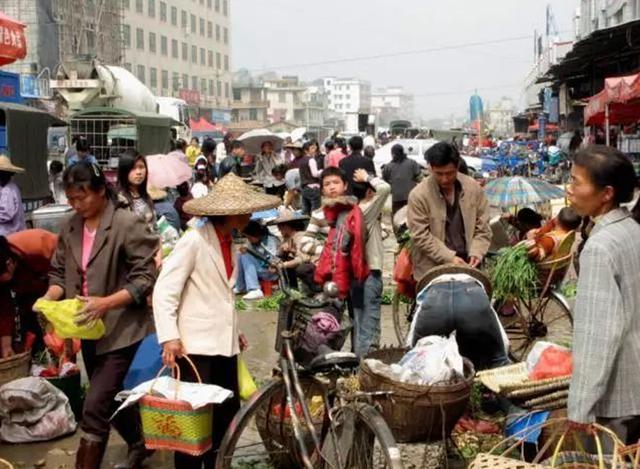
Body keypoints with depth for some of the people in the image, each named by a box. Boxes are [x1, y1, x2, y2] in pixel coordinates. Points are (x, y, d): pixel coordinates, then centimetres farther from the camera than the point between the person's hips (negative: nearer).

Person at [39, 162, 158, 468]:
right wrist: (50, 297, -11)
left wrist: (106, 303, -28)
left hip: (121, 330, -7)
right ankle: (138, 442, 45)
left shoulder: (127, 224, -15)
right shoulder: (70, 227, 5)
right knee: (109, 401, 21)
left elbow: (146, 277, -17)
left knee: (94, 407, -10)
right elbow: (59, 272, 11)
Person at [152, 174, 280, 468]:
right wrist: (169, 337, -23)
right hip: (195, 345, -8)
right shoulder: (194, 241, -12)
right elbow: (163, 291, -15)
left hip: (225, 343, 8)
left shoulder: (229, 242, 11)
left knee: (228, 410, 12)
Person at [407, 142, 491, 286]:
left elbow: (482, 227, 6)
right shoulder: (418, 195, -11)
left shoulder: (473, 188, 0)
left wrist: (476, 253, -10)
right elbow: (421, 236, -12)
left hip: (465, 264, 3)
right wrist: (449, 258, -19)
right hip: (432, 269, -3)